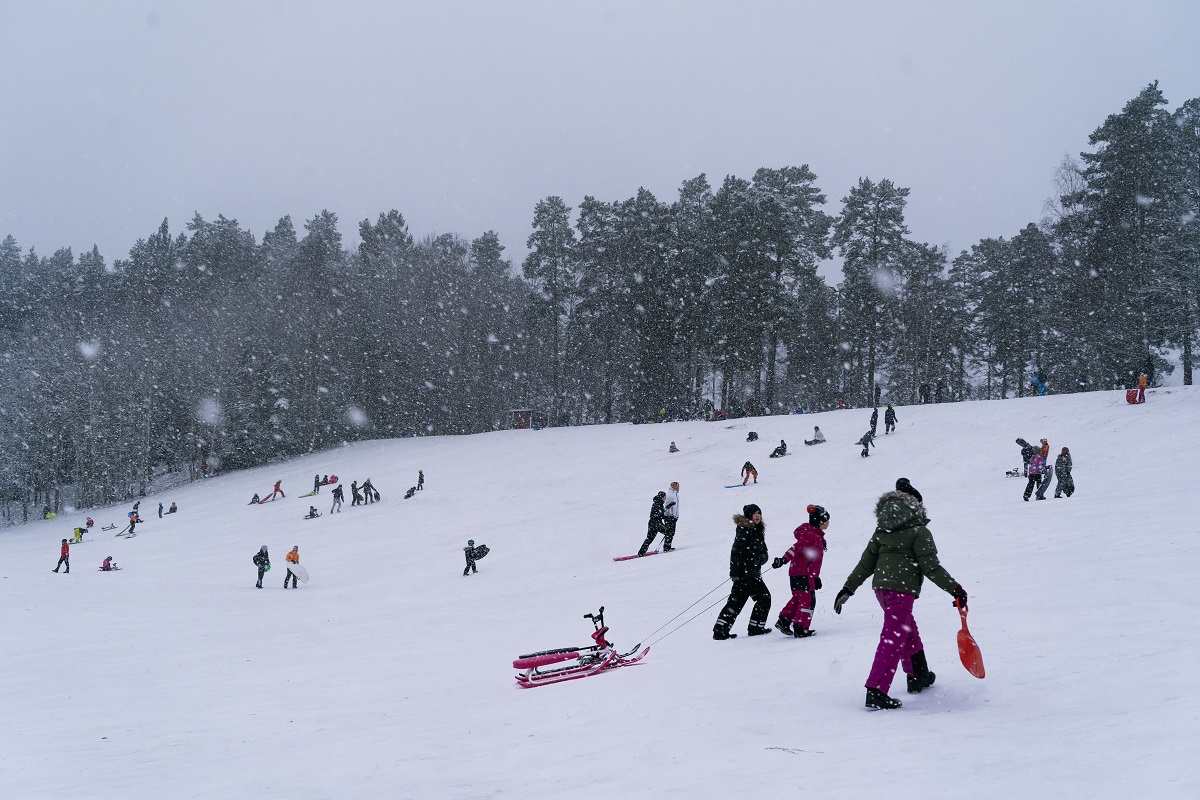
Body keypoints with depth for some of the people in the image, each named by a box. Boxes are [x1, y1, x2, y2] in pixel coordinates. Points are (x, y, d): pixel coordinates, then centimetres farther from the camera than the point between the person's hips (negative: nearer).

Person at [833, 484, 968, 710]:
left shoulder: (881, 533, 12)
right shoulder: (919, 532, -4)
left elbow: (866, 563, 12)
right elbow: (931, 567, -8)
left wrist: (848, 588, 18)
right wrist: (954, 588, -2)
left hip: (881, 587, 7)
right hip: (902, 589, -7)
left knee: (908, 630, 26)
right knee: (893, 639, -9)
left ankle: (918, 677, 37)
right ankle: (876, 691, -16)